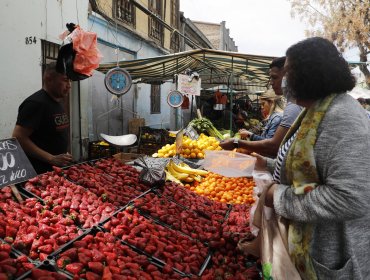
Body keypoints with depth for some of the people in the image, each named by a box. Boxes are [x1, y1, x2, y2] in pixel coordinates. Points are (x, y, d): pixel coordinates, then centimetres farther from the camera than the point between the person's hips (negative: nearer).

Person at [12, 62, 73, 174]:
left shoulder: (56, 102, 9)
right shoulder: (36, 103, -17)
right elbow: (18, 138, -22)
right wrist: (51, 159, -23)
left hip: (57, 168, 8)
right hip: (39, 172, -8)